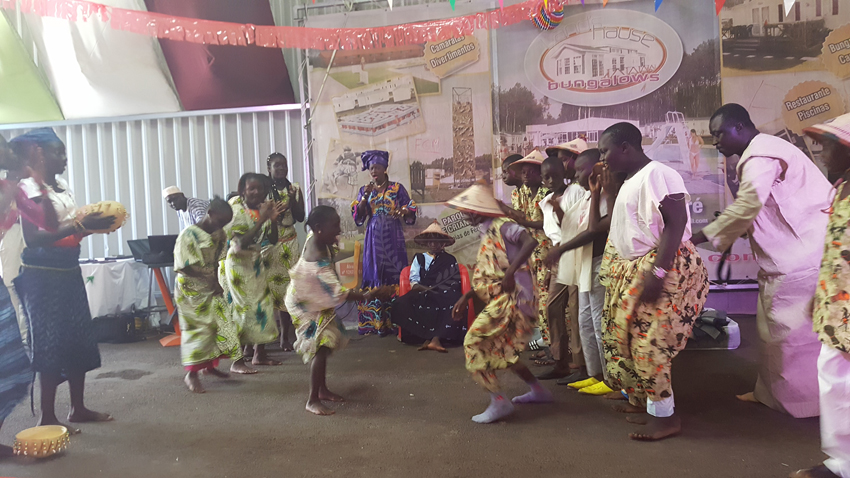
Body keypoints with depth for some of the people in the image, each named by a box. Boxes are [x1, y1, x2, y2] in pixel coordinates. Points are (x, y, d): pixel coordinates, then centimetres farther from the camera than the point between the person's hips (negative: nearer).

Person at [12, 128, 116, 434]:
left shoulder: (62, 187, 11)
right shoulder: (30, 189, -13)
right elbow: (33, 238, -22)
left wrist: (93, 224, 3)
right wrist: (79, 226, -26)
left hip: (69, 272, 8)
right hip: (42, 276, -8)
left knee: (79, 340, 12)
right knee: (51, 344, -2)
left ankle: (78, 407, 24)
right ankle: (47, 417, 10)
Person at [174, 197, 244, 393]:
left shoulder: (219, 235, 1)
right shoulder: (189, 235, -19)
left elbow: (215, 262, 7)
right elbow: (183, 267, -19)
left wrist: (216, 282, -9)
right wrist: (209, 280, -20)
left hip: (211, 288, 7)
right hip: (191, 290, -7)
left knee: (221, 323, 8)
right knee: (197, 329, -4)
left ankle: (210, 365, 26)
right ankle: (191, 374, 8)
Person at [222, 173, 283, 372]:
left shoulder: (263, 209, 4)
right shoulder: (236, 210, -13)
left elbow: (273, 241, 4)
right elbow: (242, 242, -24)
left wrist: (273, 219, -11)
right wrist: (262, 219, -26)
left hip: (259, 265, 6)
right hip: (239, 266, -6)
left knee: (264, 306, 7)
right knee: (242, 309, -7)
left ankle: (259, 354, 20)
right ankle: (237, 361, 0)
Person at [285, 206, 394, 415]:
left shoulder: (315, 238, -13)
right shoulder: (318, 258, -38)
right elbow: (337, 292, -44)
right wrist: (368, 296, -52)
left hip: (315, 299, 9)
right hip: (307, 306, -9)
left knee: (322, 346, 16)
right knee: (321, 347, -13)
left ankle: (322, 390, 30)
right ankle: (313, 400, -4)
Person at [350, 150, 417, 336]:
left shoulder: (397, 188, 3)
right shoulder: (364, 190, 9)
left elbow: (411, 210, 3)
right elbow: (358, 217, 2)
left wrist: (403, 211, -19)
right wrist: (365, 197, -11)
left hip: (393, 238, -1)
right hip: (374, 239, 2)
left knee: (395, 274, -3)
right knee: (374, 277, 0)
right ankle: (375, 322, 4)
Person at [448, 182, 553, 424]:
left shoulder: (502, 226, -9)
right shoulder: (487, 234, 19)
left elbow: (531, 241, -28)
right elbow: (486, 277, 21)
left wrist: (511, 272, -33)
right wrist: (465, 298, 12)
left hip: (511, 297, -10)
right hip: (499, 299, 10)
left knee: (474, 342, -14)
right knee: (500, 350, 19)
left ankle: (499, 402, -11)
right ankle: (539, 391, 32)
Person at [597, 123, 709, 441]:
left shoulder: (656, 174, -13)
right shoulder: (630, 181, 17)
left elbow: (676, 222, -22)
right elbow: (619, 226, 21)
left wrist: (657, 272, -28)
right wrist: (609, 191, 13)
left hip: (661, 269, -10)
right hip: (632, 271, 10)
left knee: (649, 343, -8)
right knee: (627, 338, 13)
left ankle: (665, 416, 5)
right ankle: (640, 401, 27)